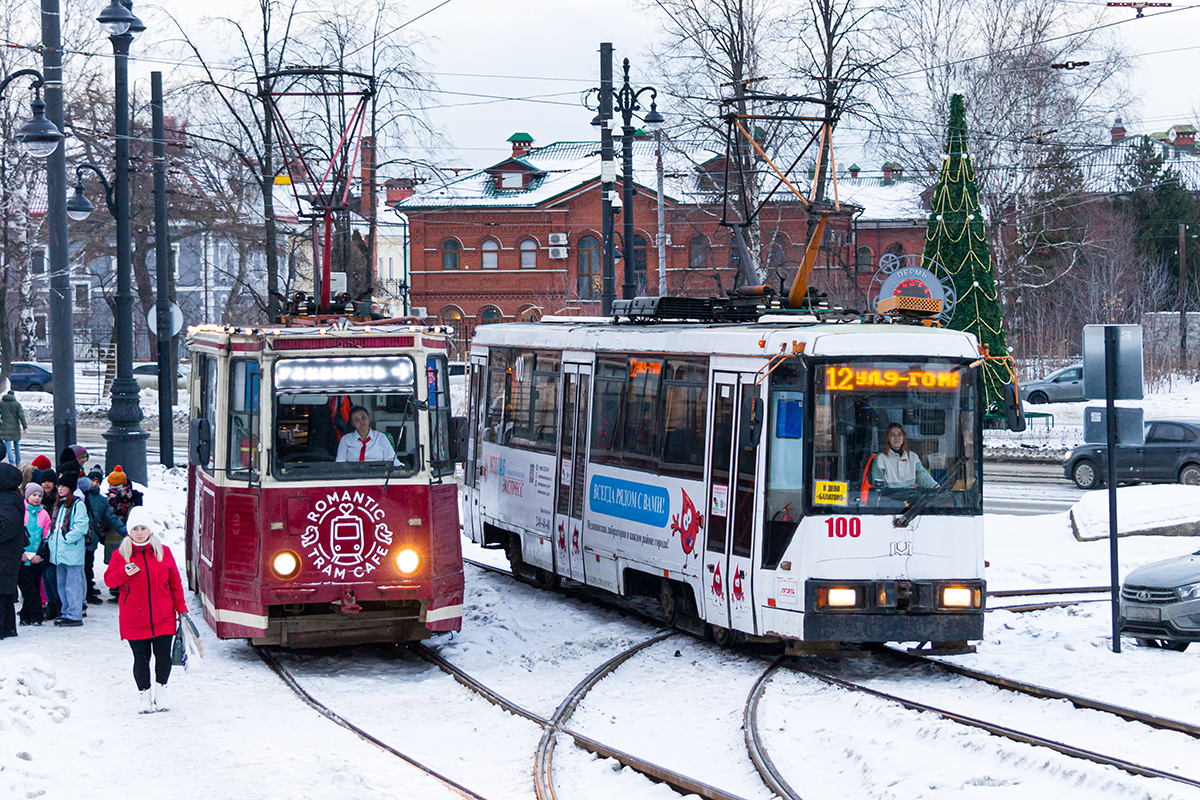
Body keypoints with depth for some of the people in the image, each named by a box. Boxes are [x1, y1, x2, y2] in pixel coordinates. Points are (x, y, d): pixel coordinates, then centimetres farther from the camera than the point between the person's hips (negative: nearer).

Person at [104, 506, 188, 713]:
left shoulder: (163, 552, 5)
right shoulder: (121, 554, 2)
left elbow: (175, 581, 10)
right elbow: (109, 579, 2)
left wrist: (181, 608, 7)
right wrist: (124, 572, -18)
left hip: (163, 617, 1)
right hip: (134, 621, -1)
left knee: (163, 656, -1)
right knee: (141, 658, 1)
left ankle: (161, 690, 20)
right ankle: (144, 693, 19)